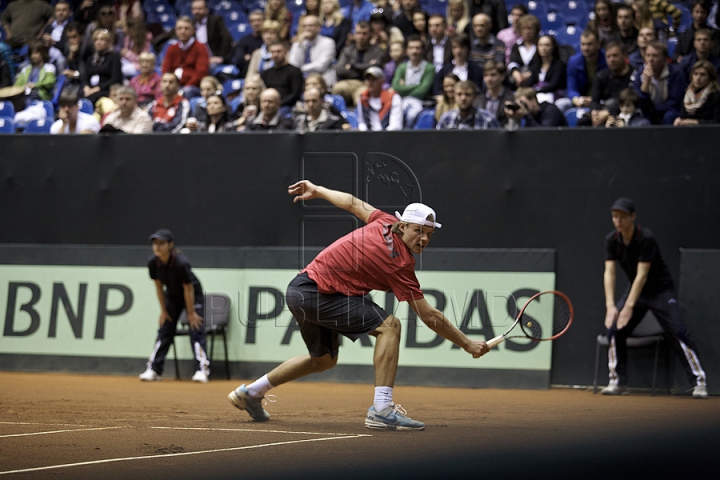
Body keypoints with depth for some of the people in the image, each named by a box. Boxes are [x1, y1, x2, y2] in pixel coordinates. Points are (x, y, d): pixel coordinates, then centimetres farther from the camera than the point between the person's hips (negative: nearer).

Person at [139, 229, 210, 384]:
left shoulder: (181, 263, -35)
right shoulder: (153, 262, -20)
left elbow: (188, 289, -24)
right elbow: (159, 286, -5)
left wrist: (191, 313, -16)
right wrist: (163, 310, 0)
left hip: (193, 296, -5)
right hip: (172, 296, 5)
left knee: (196, 330, -14)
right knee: (164, 331, 4)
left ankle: (202, 370, -16)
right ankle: (153, 370, 6)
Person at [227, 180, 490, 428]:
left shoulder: (386, 222, -1)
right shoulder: (400, 265, -20)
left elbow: (352, 203, 15)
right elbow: (429, 316, -18)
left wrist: (317, 191, 32)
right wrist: (468, 344, -12)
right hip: (316, 293, -10)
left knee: (324, 359, 28)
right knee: (389, 325, -20)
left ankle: (250, 392, 41)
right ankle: (382, 409, -25)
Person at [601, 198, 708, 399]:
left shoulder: (646, 239, -26)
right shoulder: (612, 240, -8)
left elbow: (642, 275, -29)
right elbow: (609, 272, -14)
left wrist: (629, 307, -34)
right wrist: (610, 305, -26)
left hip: (661, 290, -5)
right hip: (635, 290, 5)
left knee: (677, 333, -17)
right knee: (614, 329, -8)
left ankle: (699, 381, -10)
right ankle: (618, 382, 3)